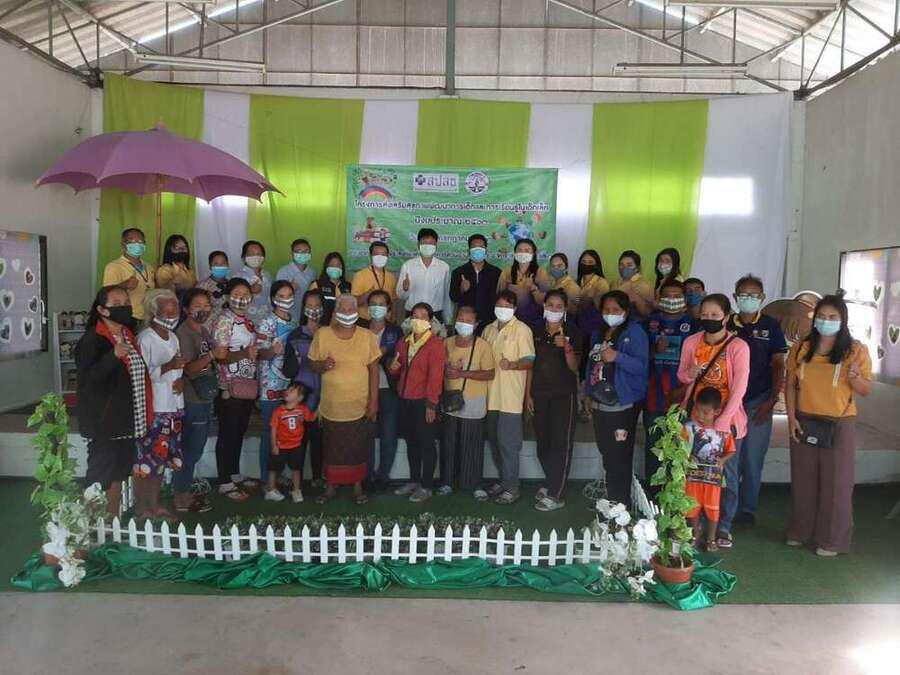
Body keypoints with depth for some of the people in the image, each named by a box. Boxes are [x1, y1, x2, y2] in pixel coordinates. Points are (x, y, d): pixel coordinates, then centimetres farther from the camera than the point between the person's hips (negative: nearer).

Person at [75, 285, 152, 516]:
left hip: (126, 421, 8)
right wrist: (113, 356, -34)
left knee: (119, 473, 16)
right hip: (103, 422, -8)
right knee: (100, 478, -1)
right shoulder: (92, 340, -13)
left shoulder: (129, 336, 11)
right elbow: (86, 379, -23)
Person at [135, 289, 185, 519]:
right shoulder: (145, 338, -11)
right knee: (146, 459, -3)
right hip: (152, 408, -8)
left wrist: (181, 380, 2)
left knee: (161, 458, 13)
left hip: (173, 407, 8)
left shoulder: (172, 337, 14)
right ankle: (141, 507, 8)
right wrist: (168, 366, -26)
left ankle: (155, 504, 23)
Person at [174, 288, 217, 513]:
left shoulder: (204, 330, 12)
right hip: (192, 401, -9)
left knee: (195, 450, 17)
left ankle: (184, 491, 29)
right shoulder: (184, 333, -16)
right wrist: (211, 356, -32)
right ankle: (182, 498, 12)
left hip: (205, 399, 9)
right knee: (190, 450, 0)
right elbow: (189, 369, -23)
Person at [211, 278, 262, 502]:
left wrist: (259, 352, 8)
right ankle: (225, 483, 10)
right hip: (230, 388, -8)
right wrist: (245, 353, -27)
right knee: (228, 434, 1)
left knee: (239, 433, 17)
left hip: (247, 386, 8)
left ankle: (235, 475, 29)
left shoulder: (247, 321, 13)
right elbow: (219, 355, -19)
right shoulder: (224, 320, -12)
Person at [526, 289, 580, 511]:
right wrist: (528, 394, 8)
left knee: (561, 443, -5)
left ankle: (555, 495, -2)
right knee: (542, 442, 9)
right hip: (540, 393, 4)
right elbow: (532, 365, 12)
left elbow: (574, 368, -7)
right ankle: (551, 482, 27)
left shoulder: (571, 332, -3)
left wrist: (566, 347, -23)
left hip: (564, 394, -4)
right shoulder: (537, 332, 8)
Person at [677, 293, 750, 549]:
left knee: (726, 475, 4)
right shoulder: (691, 342, 0)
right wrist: (690, 374, -12)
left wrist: (722, 422, -20)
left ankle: (723, 528, 20)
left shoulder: (738, 347, -10)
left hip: (726, 418, -2)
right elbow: (681, 376, 12)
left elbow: (739, 389, -14)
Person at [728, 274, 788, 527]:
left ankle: (747, 509, 16)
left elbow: (778, 366, 2)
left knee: (753, 458, 4)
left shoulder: (771, 326, 3)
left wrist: (771, 402, -6)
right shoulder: (726, 325, 6)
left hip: (758, 401, -1)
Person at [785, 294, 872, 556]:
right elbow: (790, 384, 6)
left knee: (836, 482, 5)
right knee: (803, 480, 12)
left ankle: (832, 540, 18)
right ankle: (801, 531, 28)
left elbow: (866, 390, -1)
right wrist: (791, 417, -2)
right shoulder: (801, 348, 3)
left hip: (839, 425, -2)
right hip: (803, 422, 3)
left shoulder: (856, 350, -3)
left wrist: (853, 376, -22)